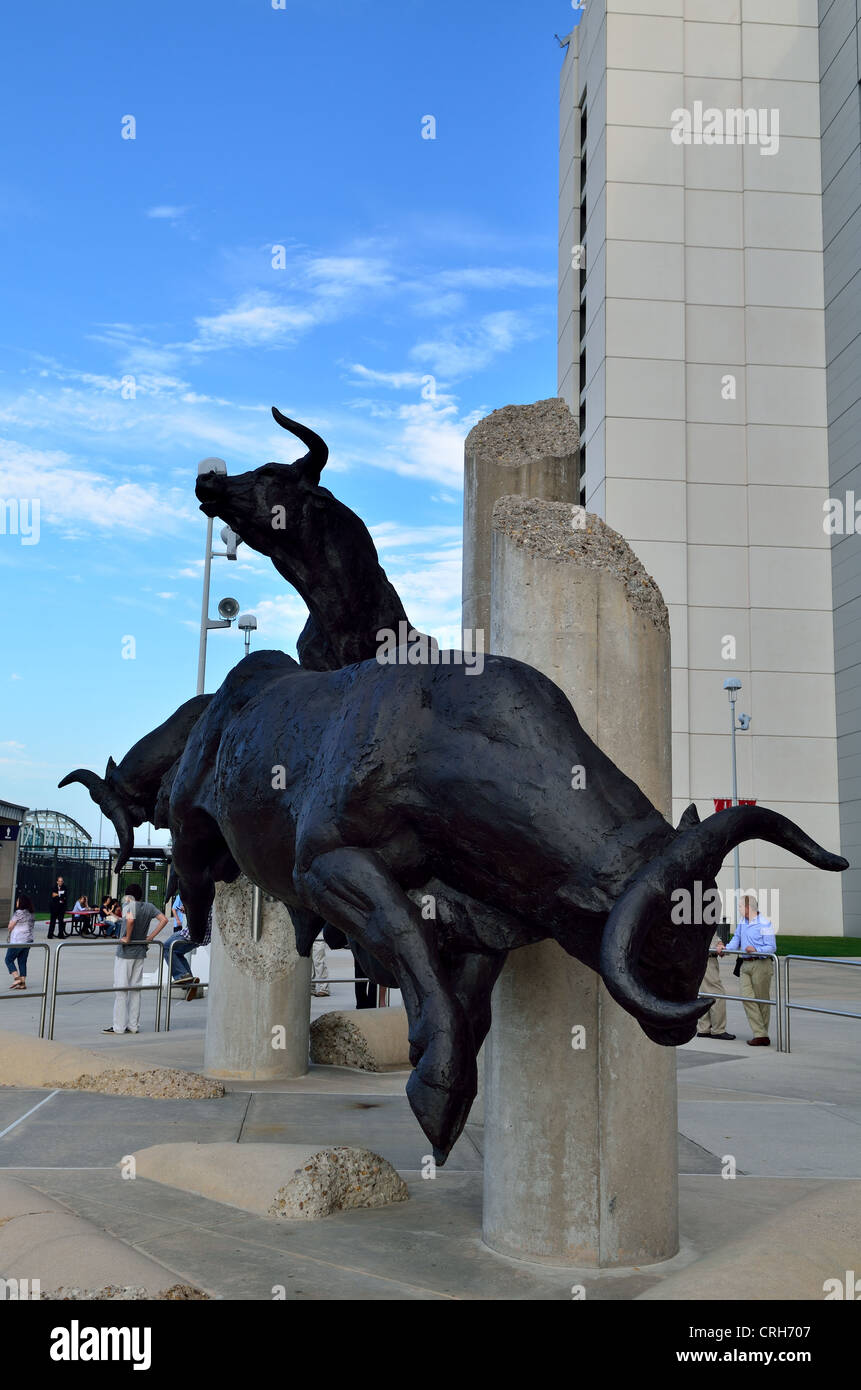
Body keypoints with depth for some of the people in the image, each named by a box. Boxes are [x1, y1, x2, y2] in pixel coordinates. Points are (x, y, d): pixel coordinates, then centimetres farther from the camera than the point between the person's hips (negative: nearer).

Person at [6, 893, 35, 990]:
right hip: (28, 940, 7)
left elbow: (10, 926, -8)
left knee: (9, 959, 4)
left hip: (17, 942, -7)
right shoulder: (31, 914, 11)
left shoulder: (18, 913, -13)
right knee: (22, 961, 11)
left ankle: (16, 978, -8)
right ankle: (23, 982, 8)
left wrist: (10, 934, 14)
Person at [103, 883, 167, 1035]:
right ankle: (134, 1026, 15)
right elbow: (164, 920, 0)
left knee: (120, 989, 0)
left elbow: (130, 920, -33)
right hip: (140, 953, 6)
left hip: (125, 953, -6)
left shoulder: (128, 905, -13)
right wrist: (150, 937, 2)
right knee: (135, 989, 12)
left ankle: (119, 1026, 2)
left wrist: (127, 938, -20)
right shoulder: (149, 907, 4)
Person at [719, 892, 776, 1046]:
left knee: (762, 1000, 3)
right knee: (747, 998, -4)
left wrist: (756, 950, -26)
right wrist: (725, 948, 5)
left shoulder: (764, 923, -11)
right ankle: (760, 1035, -5)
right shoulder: (742, 920, 12)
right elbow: (736, 939, 21)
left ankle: (763, 1035, 13)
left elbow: (772, 947, -12)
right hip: (746, 965, 7)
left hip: (761, 964, -7)